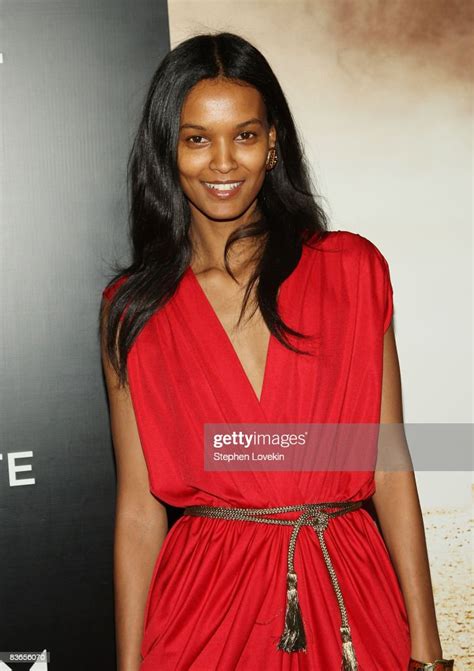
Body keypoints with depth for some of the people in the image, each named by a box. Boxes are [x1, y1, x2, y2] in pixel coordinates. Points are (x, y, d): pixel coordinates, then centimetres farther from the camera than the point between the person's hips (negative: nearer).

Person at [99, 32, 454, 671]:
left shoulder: (353, 269, -2)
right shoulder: (133, 308, 0)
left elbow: (390, 470, -2)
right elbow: (138, 504, 0)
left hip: (350, 601, 1)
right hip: (207, 606, 0)